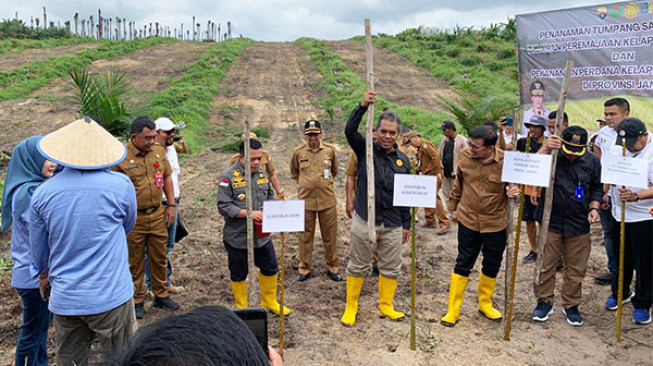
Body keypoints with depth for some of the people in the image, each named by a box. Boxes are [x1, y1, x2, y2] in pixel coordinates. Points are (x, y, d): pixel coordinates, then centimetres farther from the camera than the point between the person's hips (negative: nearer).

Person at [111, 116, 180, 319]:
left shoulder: (159, 152, 3)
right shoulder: (121, 156, -13)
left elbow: (167, 178, 13)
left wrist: (171, 205, 9)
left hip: (157, 215, 5)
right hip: (133, 218, -4)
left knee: (159, 258, 15)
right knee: (135, 262, 9)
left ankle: (161, 296, 31)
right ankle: (137, 300, 25)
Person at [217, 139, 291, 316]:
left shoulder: (263, 173, 5)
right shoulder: (228, 177, -13)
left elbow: (270, 196, 15)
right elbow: (223, 206, -17)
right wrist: (249, 213, -24)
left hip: (262, 234, 5)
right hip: (237, 237, -5)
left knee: (270, 269, 16)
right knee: (239, 274, 11)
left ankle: (269, 302, 37)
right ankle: (241, 308, 31)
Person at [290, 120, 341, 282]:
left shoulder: (330, 150, 0)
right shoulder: (298, 152, -1)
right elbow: (294, 172, 18)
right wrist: (303, 183, 11)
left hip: (327, 200, 0)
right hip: (305, 200, 0)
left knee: (330, 236, 8)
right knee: (305, 235, 8)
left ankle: (332, 268, 23)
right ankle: (304, 269, 21)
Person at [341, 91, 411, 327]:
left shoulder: (403, 160, 8)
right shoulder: (365, 150, 0)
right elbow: (349, 130, -18)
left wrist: (406, 223, 11)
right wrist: (363, 106, -29)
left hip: (393, 224, 3)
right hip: (365, 221, -3)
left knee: (391, 268, 12)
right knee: (358, 266, 8)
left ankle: (386, 306, 30)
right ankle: (350, 308, 23)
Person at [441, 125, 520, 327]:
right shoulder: (465, 156, -7)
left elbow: (516, 184, 4)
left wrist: (514, 191, -20)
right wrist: (453, 207, 17)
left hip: (496, 223, 0)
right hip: (468, 220, 0)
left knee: (492, 266, 16)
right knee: (462, 265, 6)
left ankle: (485, 304, 38)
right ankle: (453, 310, 17)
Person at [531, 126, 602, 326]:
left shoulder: (592, 161, 0)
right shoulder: (551, 155, -9)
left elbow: (596, 188, 13)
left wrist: (594, 208, -3)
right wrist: (545, 149, -36)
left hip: (579, 224, 2)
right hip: (551, 221, -2)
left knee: (576, 269, 12)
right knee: (546, 265, 7)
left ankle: (571, 305, 30)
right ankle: (545, 302, 25)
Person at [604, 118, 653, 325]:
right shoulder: (619, 146, 1)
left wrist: (636, 196, -41)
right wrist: (606, 194, 14)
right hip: (619, 213, 6)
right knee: (621, 258, 19)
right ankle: (620, 293, 37)